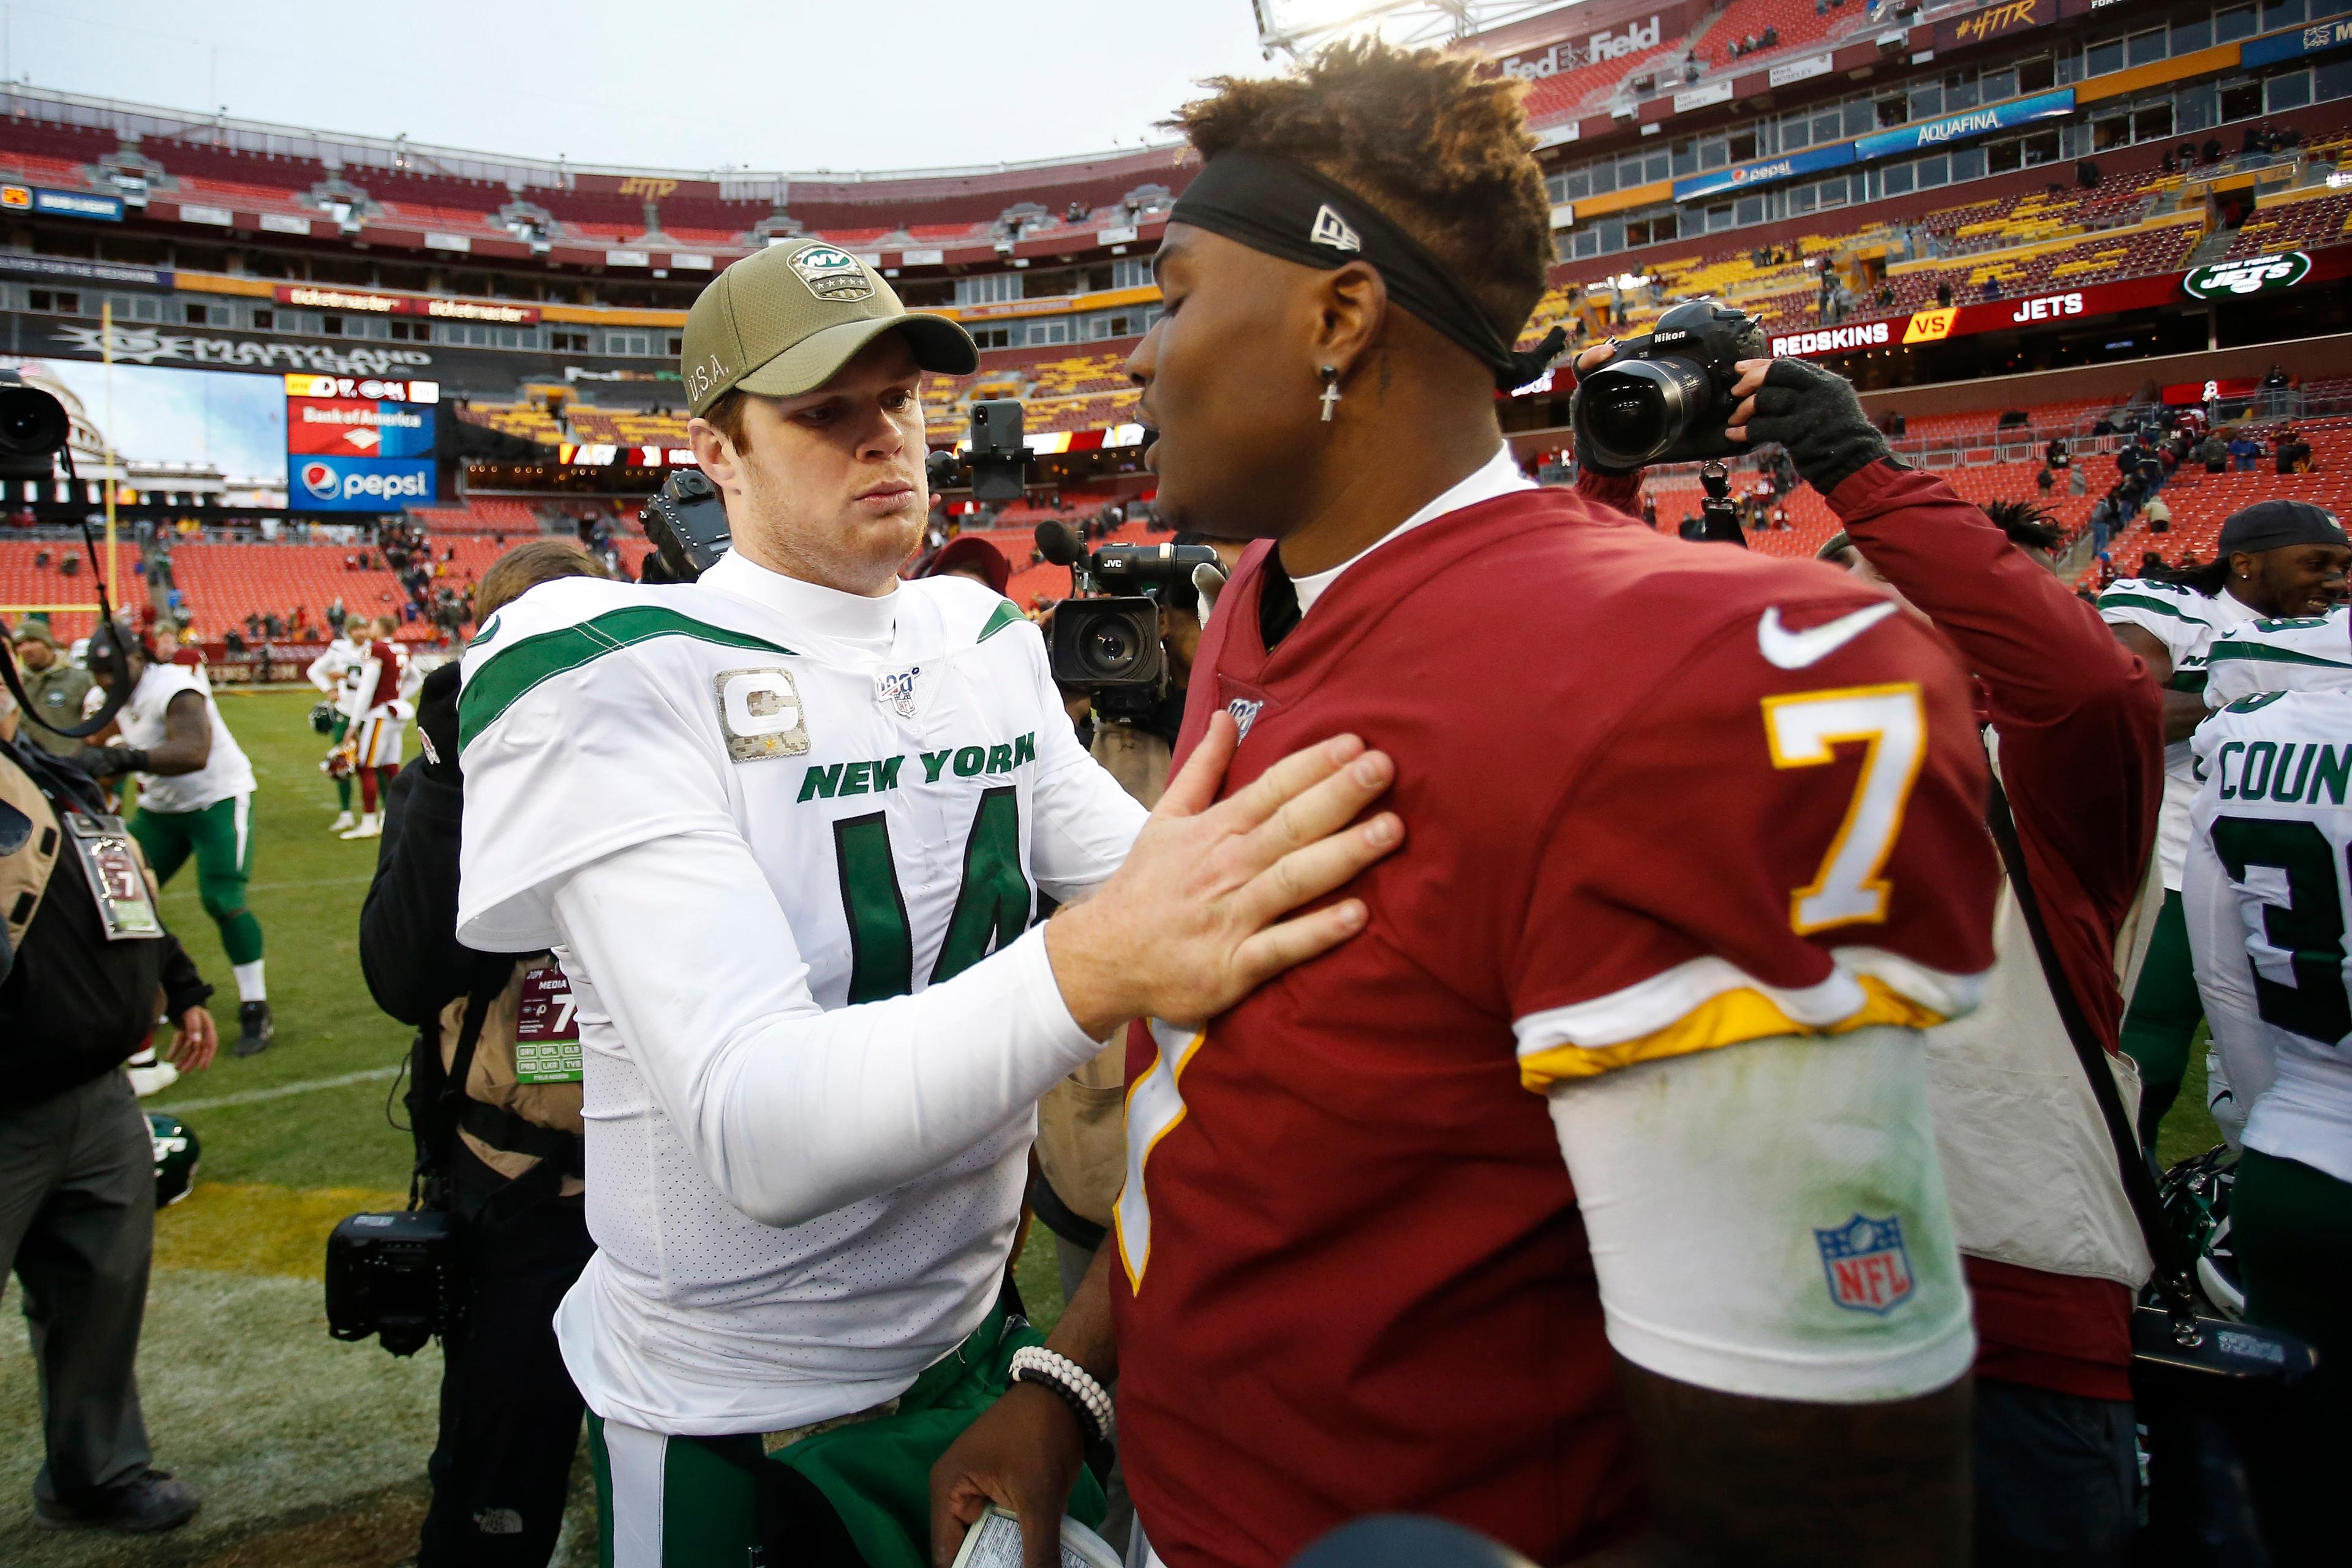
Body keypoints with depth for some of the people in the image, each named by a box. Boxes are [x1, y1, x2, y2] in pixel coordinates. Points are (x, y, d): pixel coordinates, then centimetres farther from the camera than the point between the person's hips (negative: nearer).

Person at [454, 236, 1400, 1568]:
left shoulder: (990, 645, 2)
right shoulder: (621, 681, -19)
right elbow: (756, 1131, -31)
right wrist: (1096, 964, -46)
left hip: (970, 1341, 6)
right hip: (735, 1424, -5)